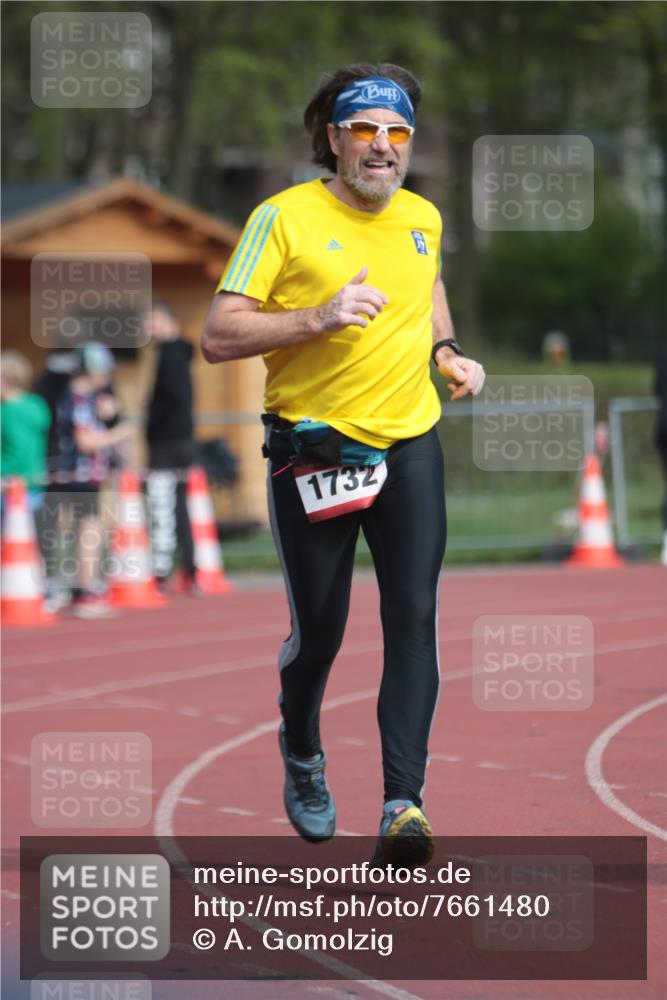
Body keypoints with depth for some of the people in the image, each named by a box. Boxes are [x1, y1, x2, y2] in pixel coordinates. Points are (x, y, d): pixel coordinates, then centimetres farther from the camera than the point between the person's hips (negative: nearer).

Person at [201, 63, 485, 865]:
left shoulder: (423, 218, 8)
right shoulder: (284, 218, -8)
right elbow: (218, 336, -13)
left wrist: (448, 352, 15)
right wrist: (318, 319, -25)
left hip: (408, 444, 3)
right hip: (312, 448, -3)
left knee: (414, 618, -10)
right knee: (318, 631, 6)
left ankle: (403, 804, -15)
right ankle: (301, 756, 37)